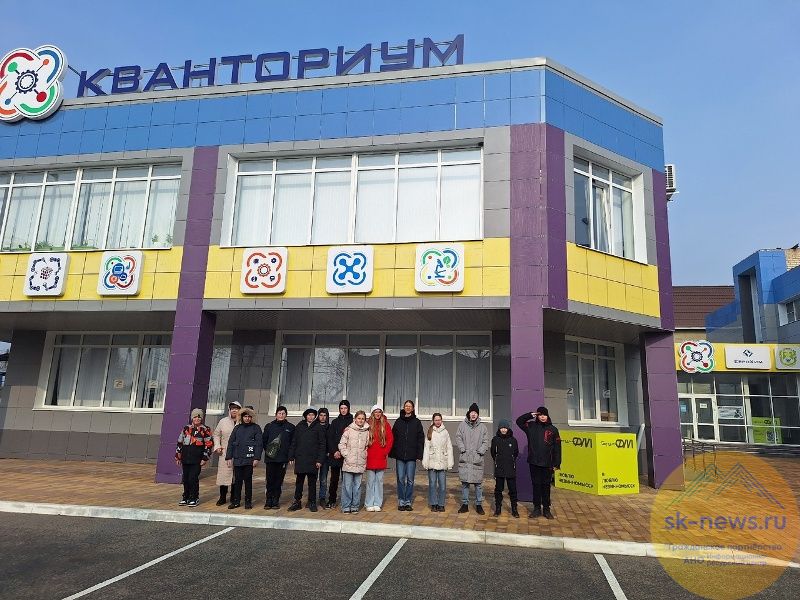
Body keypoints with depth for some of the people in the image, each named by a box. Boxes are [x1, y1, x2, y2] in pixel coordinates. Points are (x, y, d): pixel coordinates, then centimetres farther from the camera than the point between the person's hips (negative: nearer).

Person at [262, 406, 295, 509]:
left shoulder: (291, 427, 6)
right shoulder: (269, 426, 8)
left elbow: (293, 443, 6)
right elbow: (263, 441, 12)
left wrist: (290, 455, -2)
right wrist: (267, 450, 1)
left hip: (283, 459, 0)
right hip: (270, 458, 0)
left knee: (279, 481, 3)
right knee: (270, 480, 0)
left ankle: (276, 501, 11)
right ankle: (269, 501, 8)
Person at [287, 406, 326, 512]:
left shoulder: (318, 428, 0)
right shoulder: (299, 426, 7)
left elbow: (322, 445, -2)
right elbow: (293, 442, 9)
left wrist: (319, 460, -8)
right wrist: (291, 457, 4)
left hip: (312, 460, -2)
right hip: (300, 459, 2)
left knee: (312, 482, 5)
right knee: (299, 481, 8)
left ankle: (312, 502, 15)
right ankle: (297, 501, 18)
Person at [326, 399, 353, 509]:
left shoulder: (352, 422, 2)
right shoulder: (335, 422, 11)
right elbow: (330, 438, 7)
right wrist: (334, 451, -5)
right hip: (335, 454, 2)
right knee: (334, 478, 5)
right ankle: (331, 500, 14)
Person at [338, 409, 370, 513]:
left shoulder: (366, 432, 7)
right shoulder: (348, 430, -2)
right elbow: (341, 444, -2)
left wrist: (364, 456, 4)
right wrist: (346, 455, -7)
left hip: (360, 464, 3)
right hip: (348, 463, -3)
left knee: (357, 485, 7)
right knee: (347, 485, 0)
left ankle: (355, 506, 17)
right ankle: (346, 506, 10)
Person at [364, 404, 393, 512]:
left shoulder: (385, 424, 3)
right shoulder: (368, 424, 0)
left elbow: (390, 439, 2)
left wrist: (386, 452, -2)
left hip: (381, 457, 1)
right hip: (370, 457, -1)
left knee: (379, 481, 6)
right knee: (370, 481, 3)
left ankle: (377, 504, 14)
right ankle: (369, 504, 12)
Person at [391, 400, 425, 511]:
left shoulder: (417, 422, 4)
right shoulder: (398, 421, 7)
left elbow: (421, 439, 2)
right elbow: (393, 437, 7)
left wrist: (419, 454, -6)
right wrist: (392, 453, 0)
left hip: (411, 456, -1)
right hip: (400, 456, 1)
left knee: (410, 480, 3)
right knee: (401, 479, 4)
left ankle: (408, 502, 12)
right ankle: (401, 502, 12)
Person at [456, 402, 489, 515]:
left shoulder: (482, 427, 5)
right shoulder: (462, 425, 4)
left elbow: (486, 441, 5)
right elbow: (458, 438, 5)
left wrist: (480, 451, -7)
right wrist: (462, 449, -7)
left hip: (477, 459, 0)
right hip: (464, 459, 0)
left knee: (478, 483, 3)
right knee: (464, 482, 5)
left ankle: (479, 504, 14)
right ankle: (465, 504, 16)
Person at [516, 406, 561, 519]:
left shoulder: (553, 429, 0)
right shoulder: (531, 426, 4)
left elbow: (557, 448, 1)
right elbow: (519, 421, 3)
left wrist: (557, 463, -2)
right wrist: (531, 415, -6)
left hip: (547, 463, -1)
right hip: (534, 463, 1)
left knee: (546, 486, 6)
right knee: (536, 485, 8)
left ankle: (546, 509, 17)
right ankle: (537, 508, 17)